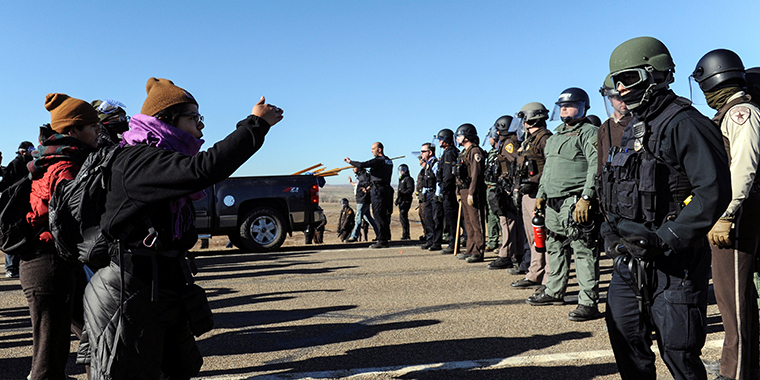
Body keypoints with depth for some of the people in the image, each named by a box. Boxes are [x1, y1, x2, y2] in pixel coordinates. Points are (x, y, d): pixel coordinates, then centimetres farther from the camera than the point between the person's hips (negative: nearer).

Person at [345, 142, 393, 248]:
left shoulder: (378, 161, -13)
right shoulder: (388, 161, 16)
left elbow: (362, 165, -21)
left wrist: (350, 161, -6)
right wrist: (372, 186, 27)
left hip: (378, 191, -9)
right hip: (386, 189, 9)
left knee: (379, 215, -7)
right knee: (383, 215, 14)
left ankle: (382, 240, -7)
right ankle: (385, 238, 19)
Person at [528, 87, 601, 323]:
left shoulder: (588, 132, -6)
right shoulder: (557, 134, 22)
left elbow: (596, 167, -15)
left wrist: (586, 198, -23)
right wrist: (541, 194, 23)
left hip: (575, 201, -9)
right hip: (553, 202, 9)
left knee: (583, 251, -7)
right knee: (555, 248, 16)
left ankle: (588, 302, -4)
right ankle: (554, 292, 29)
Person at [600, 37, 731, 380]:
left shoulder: (683, 123, -13)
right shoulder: (633, 128, 14)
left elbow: (714, 191, -22)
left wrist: (664, 239, -24)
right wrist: (612, 228, 7)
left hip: (672, 261, -8)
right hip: (629, 256, 9)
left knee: (677, 349, 1)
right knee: (625, 338, 16)